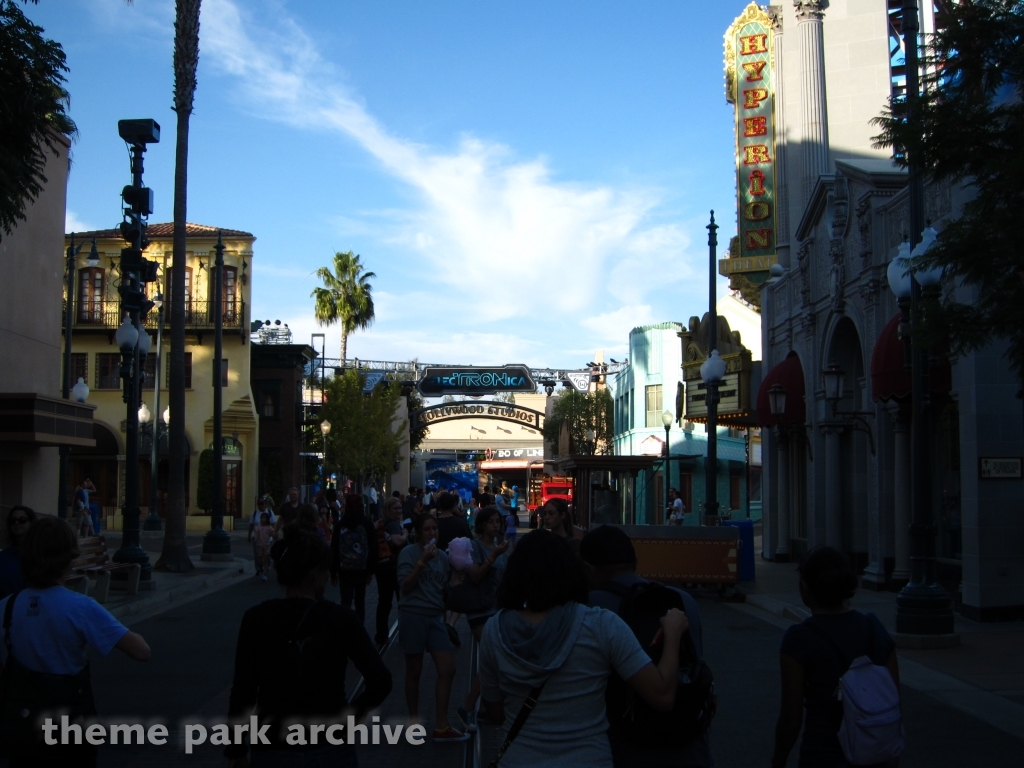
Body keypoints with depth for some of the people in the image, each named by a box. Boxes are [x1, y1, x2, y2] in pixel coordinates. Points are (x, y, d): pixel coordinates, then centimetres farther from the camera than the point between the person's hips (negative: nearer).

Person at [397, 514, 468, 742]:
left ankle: (441, 727, 5)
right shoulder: (409, 553, -6)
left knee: (447, 669, -2)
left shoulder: (442, 556, 10)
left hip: (435, 616, 5)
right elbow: (405, 586, -14)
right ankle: (414, 721, 21)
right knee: (414, 671, 5)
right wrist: (423, 561, -20)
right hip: (413, 615, -5)